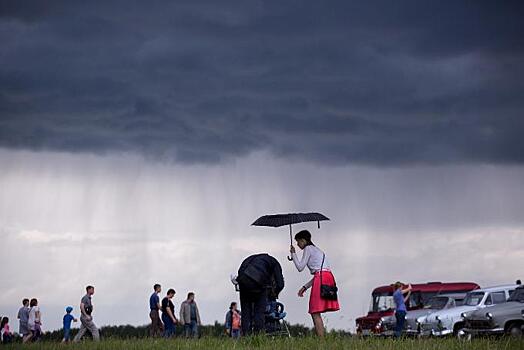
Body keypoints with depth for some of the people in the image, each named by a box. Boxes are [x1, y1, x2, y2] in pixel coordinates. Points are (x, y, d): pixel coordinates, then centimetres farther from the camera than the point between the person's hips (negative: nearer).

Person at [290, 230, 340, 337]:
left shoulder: (308, 249, 3)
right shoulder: (317, 250, 29)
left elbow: (300, 267, -2)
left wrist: (293, 254, 10)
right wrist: (305, 287, 26)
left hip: (321, 279, -9)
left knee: (315, 313, -9)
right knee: (316, 313, 11)